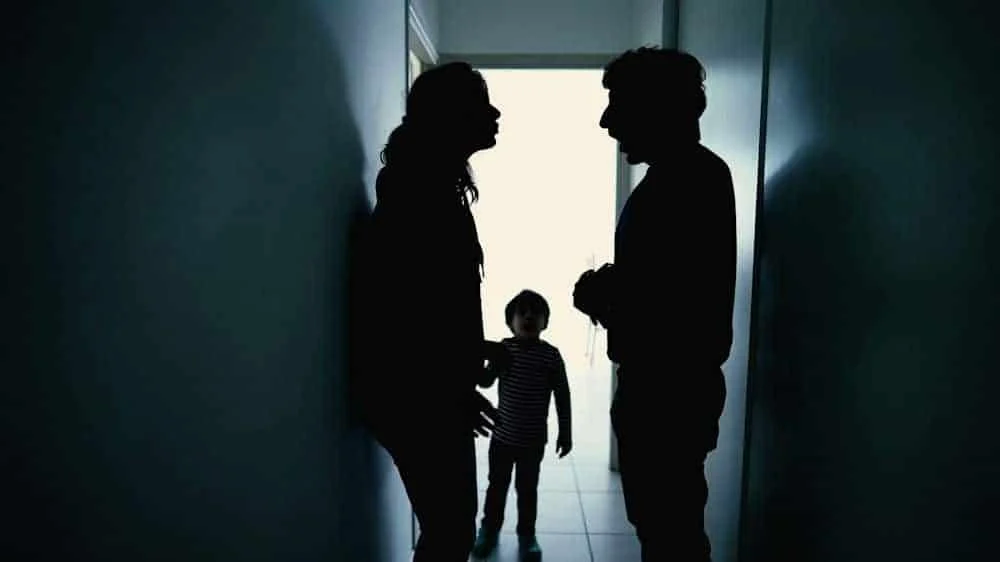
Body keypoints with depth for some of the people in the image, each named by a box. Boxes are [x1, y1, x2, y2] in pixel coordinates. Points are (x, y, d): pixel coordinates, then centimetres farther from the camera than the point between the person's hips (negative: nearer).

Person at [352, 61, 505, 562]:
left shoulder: (435, 188, 13)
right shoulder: (418, 191, -17)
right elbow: (398, 309, -22)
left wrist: (478, 348, 20)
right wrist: (456, 391, -17)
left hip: (430, 394, 10)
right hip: (419, 399, -10)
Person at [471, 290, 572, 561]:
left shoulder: (551, 354, -12)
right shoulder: (504, 348, -6)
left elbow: (562, 396, -5)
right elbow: (486, 382, 1)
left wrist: (565, 433, -3)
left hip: (533, 439, -2)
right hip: (502, 434, 2)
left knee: (527, 489, 13)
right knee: (497, 485, 17)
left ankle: (526, 535, 33)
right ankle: (489, 530, 37)